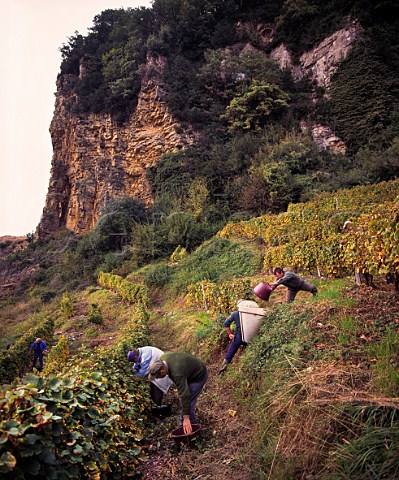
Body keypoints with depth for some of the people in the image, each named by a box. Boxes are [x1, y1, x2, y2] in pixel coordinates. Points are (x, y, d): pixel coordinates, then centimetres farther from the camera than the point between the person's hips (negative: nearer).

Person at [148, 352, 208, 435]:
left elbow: (184, 395, -39)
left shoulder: (177, 374, -41)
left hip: (198, 376, -9)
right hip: (189, 373, 9)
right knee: (182, 401, 16)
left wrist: (186, 418, -36)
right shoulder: (162, 359, -18)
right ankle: (184, 427, 31)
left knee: (188, 401, -11)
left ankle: (189, 428, 7)